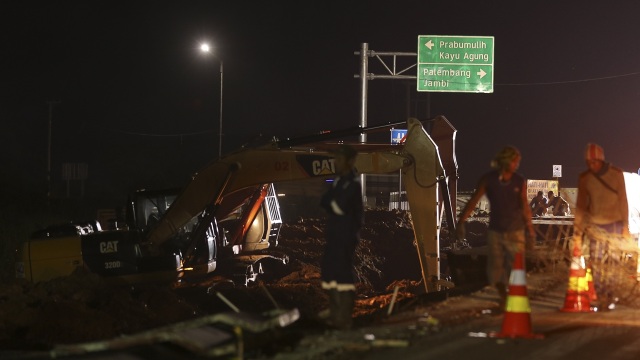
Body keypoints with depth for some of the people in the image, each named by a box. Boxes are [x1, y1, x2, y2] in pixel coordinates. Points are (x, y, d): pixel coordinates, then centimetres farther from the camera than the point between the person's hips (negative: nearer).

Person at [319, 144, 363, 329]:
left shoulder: (353, 184, -11)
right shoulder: (338, 181, 16)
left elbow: (340, 206, -17)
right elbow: (324, 202, 10)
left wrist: (331, 203, 1)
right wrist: (334, 204, -7)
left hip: (347, 234, -9)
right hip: (334, 233, 9)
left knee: (343, 273, -9)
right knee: (330, 271, 10)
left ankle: (344, 319, -8)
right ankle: (335, 315, 18)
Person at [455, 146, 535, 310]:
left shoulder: (520, 181, -4)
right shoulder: (488, 179, -6)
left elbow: (524, 206, 0)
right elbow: (473, 201, -6)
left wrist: (529, 228, -7)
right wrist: (461, 222, -14)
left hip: (515, 232, -1)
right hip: (495, 231, 1)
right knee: (495, 269, 8)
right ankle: (503, 298, 29)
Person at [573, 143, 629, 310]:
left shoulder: (616, 174, -3)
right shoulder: (584, 177, 1)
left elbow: (622, 200, 0)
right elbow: (581, 205, 4)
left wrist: (625, 226, -3)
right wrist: (578, 231, 0)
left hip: (614, 224, -1)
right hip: (595, 225, 1)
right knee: (595, 263, -5)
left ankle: (609, 298, 5)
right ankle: (600, 297, 3)